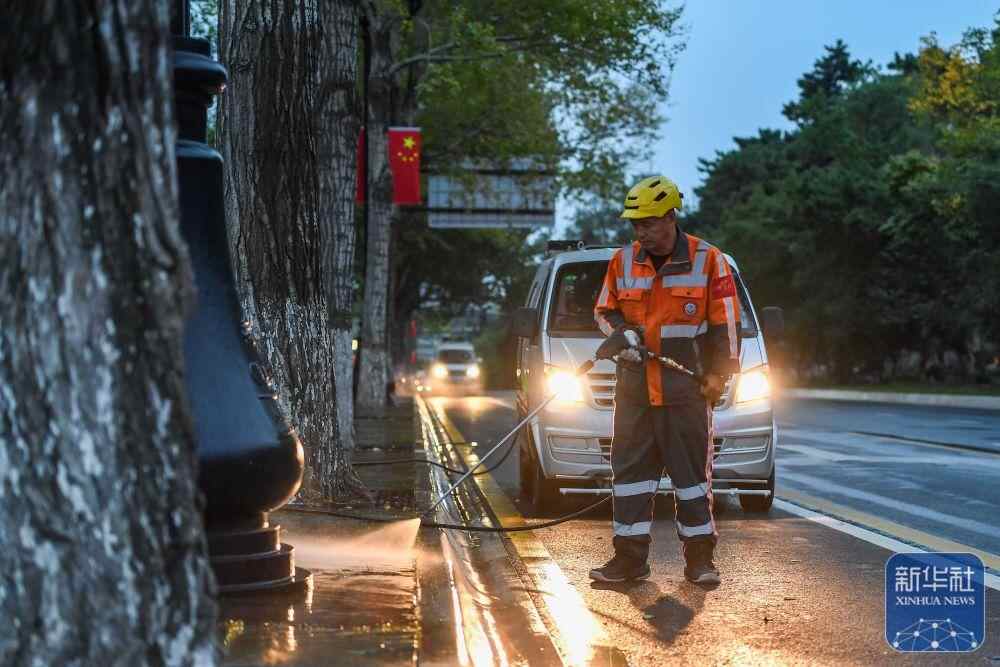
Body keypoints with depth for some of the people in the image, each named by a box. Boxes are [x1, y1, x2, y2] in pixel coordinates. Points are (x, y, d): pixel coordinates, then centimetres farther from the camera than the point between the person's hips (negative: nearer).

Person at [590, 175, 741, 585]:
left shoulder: (708, 260, -3)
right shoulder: (623, 261, 6)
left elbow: (725, 323, 0)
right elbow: (604, 310, 17)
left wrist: (718, 375, -4)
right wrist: (620, 333, -4)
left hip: (686, 388, -3)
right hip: (634, 388, 3)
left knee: (692, 472, 3)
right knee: (630, 470, 3)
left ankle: (700, 557, 12)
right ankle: (630, 558, 9)